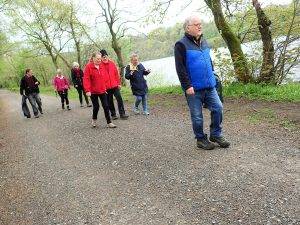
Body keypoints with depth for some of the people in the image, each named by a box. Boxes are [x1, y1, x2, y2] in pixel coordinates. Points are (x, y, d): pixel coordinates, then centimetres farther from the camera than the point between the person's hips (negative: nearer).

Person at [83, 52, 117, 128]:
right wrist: (87, 90, -19)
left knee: (106, 106, 1)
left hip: (102, 90, 4)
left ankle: (109, 123, 6)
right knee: (96, 106, 4)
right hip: (93, 91, -4)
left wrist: (105, 87, 11)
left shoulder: (102, 66, 7)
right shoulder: (88, 66, -9)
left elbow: (106, 77, 14)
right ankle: (94, 120, 30)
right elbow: (86, 79, -14)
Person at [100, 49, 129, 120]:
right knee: (110, 101, 7)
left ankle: (122, 113, 5)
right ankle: (113, 114, 19)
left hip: (115, 85, 2)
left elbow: (116, 73, 7)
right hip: (106, 87, -2)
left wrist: (119, 83, 6)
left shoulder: (112, 63, 4)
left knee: (119, 99, -1)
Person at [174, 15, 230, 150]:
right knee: (197, 116, 4)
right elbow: (180, 68, -15)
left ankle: (216, 135, 20)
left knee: (218, 108, 4)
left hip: (209, 86, 6)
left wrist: (212, 77, 21)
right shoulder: (181, 45, -9)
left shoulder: (204, 42, 14)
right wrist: (187, 86, -20)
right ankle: (200, 139, 21)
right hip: (194, 88, -6)